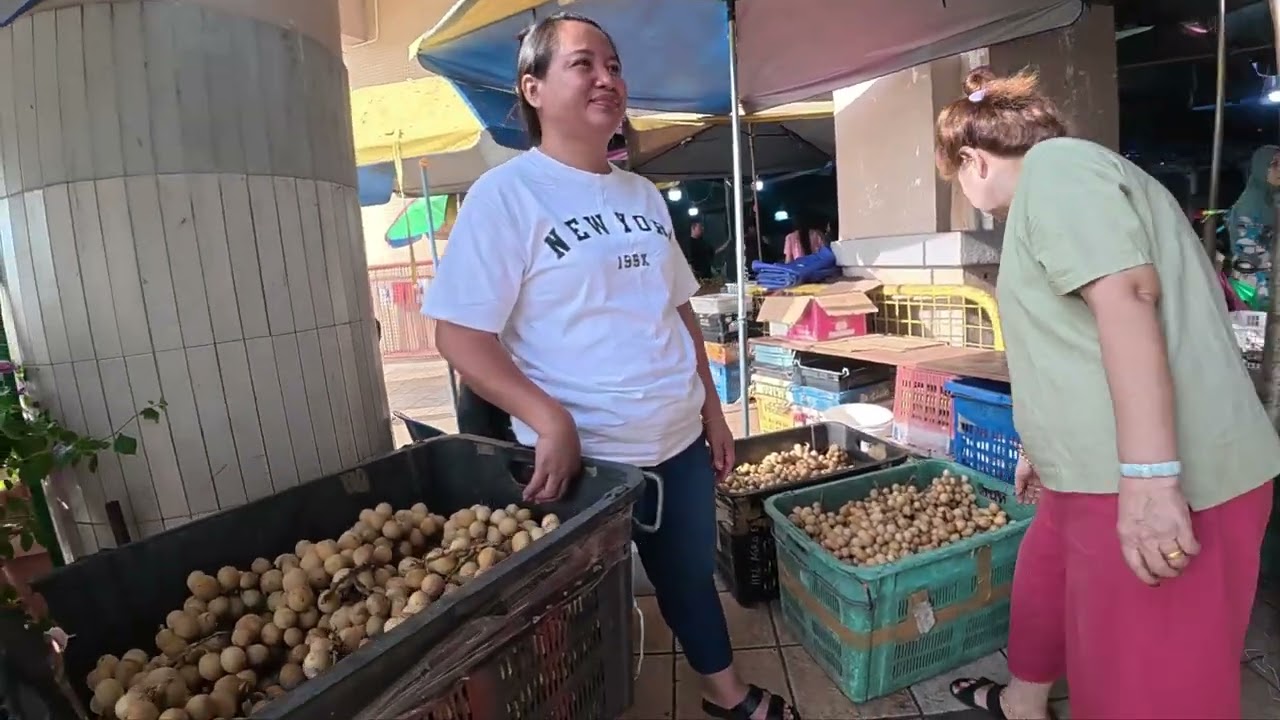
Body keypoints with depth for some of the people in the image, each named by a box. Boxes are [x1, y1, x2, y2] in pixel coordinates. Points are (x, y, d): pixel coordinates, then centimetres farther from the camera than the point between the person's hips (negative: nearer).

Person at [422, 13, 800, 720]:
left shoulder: (643, 194, 8)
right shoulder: (506, 193, -11)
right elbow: (458, 333, -16)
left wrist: (712, 410, 11)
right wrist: (549, 420, -26)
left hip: (680, 441, 6)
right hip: (584, 454, -5)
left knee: (692, 575, 25)